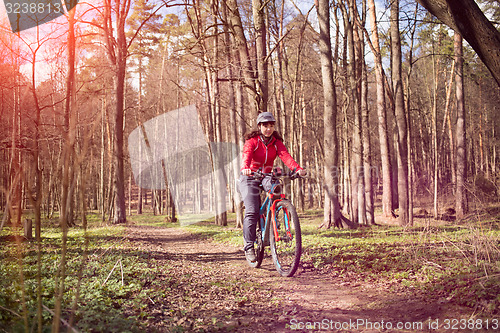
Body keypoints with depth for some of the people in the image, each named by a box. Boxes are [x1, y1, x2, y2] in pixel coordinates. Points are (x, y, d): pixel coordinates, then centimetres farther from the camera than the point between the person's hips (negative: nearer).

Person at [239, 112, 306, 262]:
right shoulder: (252, 141, -11)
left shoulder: (276, 142, 0)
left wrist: (298, 169, -38)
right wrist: (245, 168, -54)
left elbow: (285, 156, -18)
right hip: (250, 178, -3)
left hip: (266, 176, 3)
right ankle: (249, 246, -6)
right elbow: (246, 155, -30)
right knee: (252, 211, -16)